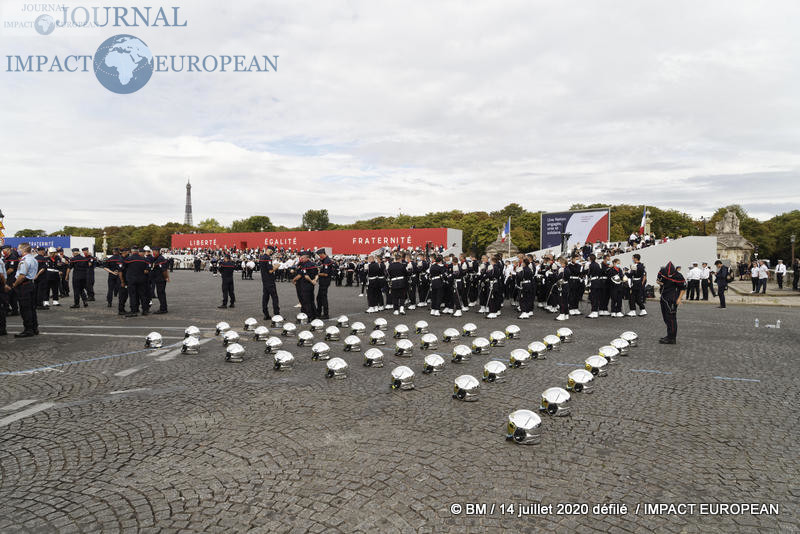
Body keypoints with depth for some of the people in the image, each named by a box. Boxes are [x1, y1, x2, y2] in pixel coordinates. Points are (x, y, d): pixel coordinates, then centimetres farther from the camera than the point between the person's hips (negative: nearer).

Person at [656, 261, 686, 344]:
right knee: (665, 317, 15)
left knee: (671, 317, -9)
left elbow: (683, 288, -7)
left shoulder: (678, 276, -16)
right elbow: (658, 279, 19)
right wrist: (658, 281, -4)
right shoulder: (662, 271, 0)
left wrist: (679, 298, -14)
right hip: (663, 297, 7)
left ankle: (671, 338, -5)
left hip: (672, 299, -7)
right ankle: (670, 335, 27)